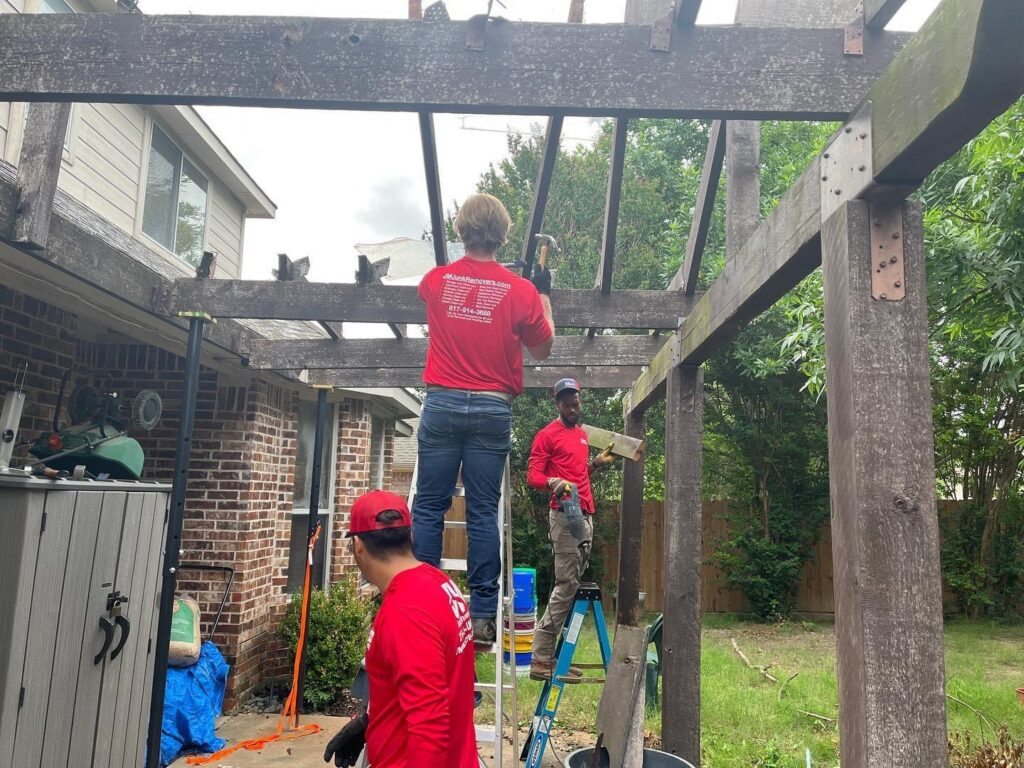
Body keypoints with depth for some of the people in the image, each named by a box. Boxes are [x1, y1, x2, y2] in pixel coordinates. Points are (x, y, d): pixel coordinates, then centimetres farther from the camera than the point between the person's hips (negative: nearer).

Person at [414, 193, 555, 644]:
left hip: (442, 404, 1)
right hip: (492, 409, -1)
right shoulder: (521, 290, -4)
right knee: (483, 512, 4)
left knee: (429, 507, 6)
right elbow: (542, 349, 9)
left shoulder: (435, 281, 2)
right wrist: (543, 293, 19)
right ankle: (482, 614, 8)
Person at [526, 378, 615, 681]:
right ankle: (540, 660, -8)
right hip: (564, 514, -8)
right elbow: (532, 477, -9)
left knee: (573, 582, 8)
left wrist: (597, 462, 12)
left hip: (585, 514, 8)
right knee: (567, 583, -12)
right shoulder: (547, 435, -3)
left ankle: (554, 653, 15)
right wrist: (555, 482, -27)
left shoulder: (582, 434, 21)